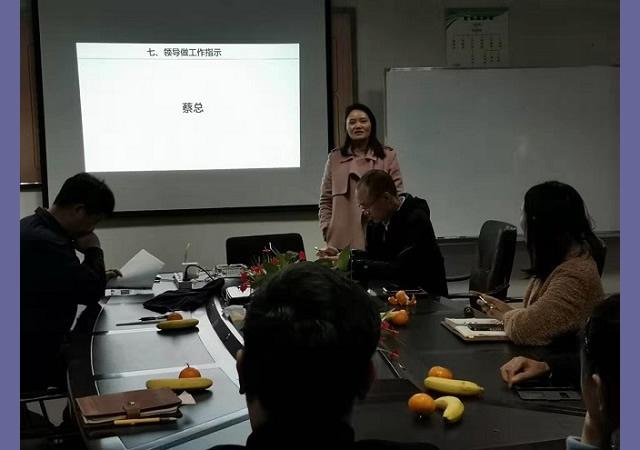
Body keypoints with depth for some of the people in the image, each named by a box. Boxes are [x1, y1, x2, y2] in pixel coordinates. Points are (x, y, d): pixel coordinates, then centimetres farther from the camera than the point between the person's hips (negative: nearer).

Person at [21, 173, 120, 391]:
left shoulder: (34, 226, 7)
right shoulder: (43, 242, -28)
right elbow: (91, 291, -22)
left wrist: (98, 278, 10)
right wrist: (94, 251, -7)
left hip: (32, 344, 10)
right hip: (31, 356, -10)